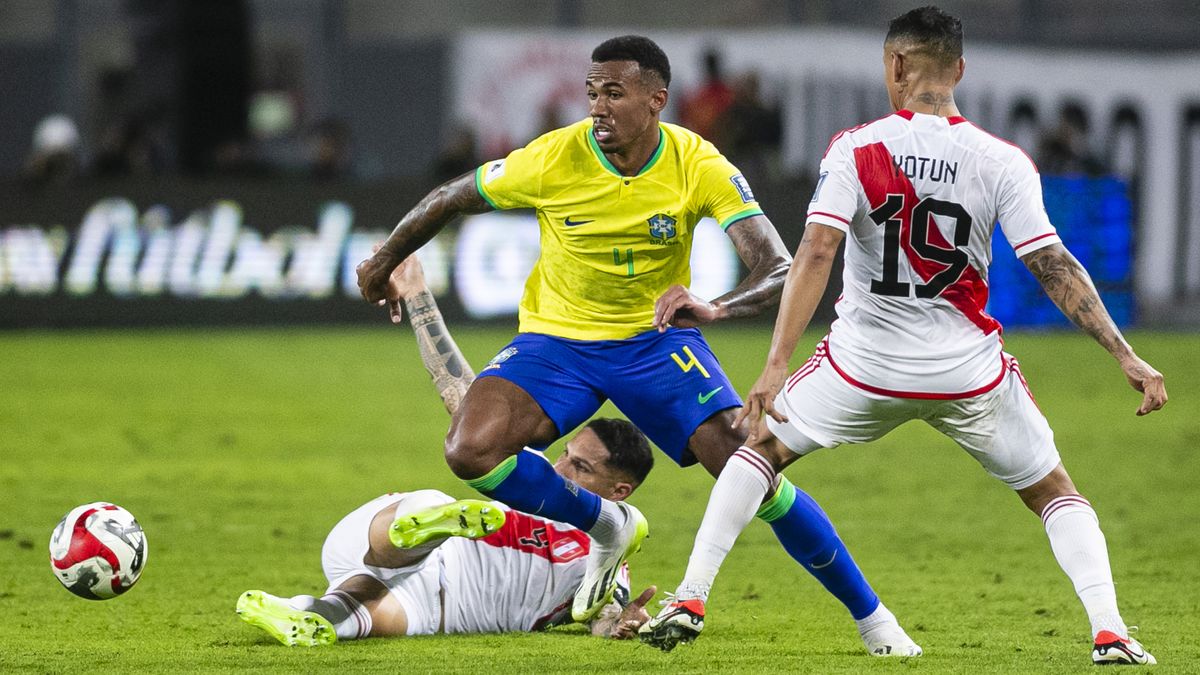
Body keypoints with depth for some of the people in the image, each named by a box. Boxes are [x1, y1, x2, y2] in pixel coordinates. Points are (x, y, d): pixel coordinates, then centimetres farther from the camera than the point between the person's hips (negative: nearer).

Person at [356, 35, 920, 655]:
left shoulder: (700, 166, -18)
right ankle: (607, 527, 5)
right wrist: (383, 263, 12)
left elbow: (778, 268, -23)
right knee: (470, 452, -23)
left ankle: (870, 615, 1)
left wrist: (714, 308, -44)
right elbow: (450, 200, -1)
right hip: (558, 340, 1)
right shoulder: (554, 159, -18)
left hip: (656, 337, -1)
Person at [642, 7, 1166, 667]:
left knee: (761, 447, 22)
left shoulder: (855, 149, -9)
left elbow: (815, 253, -18)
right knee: (1053, 492, 18)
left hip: (864, 364, 0)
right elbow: (1053, 267, -10)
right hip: (969, 372, 0)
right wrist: (1126, 356, -6)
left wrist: (776, 365, -21)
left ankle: (688, 601, 11)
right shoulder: (1002, 162, -7)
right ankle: (1108, 632, -1)